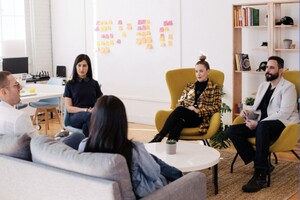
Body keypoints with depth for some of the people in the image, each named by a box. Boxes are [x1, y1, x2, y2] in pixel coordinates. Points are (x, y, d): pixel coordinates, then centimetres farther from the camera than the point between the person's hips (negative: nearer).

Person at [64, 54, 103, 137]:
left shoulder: (94, 84, 17)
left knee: (86, 126, -38)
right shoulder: (70, 84, 10)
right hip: (75, 116, -2)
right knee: (89, 116, -39)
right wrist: (86, 110, -11)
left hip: (93, 115, 2)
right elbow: (69, 108, 3)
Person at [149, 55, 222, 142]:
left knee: (179, 110, -35)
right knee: (178, 123, -37)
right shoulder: (189, 86, 25)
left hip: (199, 118, -3)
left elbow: (216, 107, 2)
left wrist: (198, 110, -10)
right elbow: (180, 102, 19)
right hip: (184, 116, 3)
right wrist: (188, 108, -5)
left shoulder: (214, 88, 13)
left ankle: (158, 138, -39)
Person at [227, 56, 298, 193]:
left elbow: (284, 113, -15)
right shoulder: (263, 86, 21)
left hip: (282, 125, -7)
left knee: (262, 127, -41)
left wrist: (258, 123, -21)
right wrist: (248, 113, -3)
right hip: (262, 125, 8)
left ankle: (260, 176, -36)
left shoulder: (288, 87, -3)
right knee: (232, 131, -14)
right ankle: (262, 164, -14)